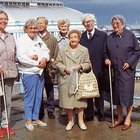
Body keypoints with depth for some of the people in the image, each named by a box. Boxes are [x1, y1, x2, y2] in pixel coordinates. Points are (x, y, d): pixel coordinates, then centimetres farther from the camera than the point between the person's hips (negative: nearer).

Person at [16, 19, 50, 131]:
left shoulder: (38, 39, 13)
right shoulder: (22, 40, -8)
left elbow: (45, 50, 10)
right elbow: (21, 57, -19)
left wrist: (45, 59, -13)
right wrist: (37, 63, -17)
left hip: (40, 72, 7)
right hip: (28, 72, -7)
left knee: (38, 96, 11)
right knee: (30, 96, -1)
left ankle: (36, 118, 24)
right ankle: (28, 120, 11)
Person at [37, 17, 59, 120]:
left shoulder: (52, 39, 6)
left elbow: (56, 53, 4)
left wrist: (52, 61, -7)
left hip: (49, 69, 0)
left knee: (50, 91, 8)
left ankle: (51, 110, 18)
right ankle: (40, 111, 17)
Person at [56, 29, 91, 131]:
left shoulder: (84, 50, 6)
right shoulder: (63, 50, 7)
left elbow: (88, 64, 6)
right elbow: (58, 62, 8)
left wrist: (80, 66, -12)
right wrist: (64, 68, -10)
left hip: (80, 79, 0)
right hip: (66, 80, 1)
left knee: (80, 99, 3)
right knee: (67, 100, 3)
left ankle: (81, 120, 17)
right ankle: (71, 121, 19)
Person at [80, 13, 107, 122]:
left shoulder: (103, 35, 0)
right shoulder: (81, 37, 7)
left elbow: (105, 52, -4)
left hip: (98, 69, -2)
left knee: (98, 92, 10)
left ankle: (101, 115, 24)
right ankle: (89, 115, 21)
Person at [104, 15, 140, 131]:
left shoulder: (130, 35, -2)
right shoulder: (110, 38, 8)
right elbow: (106, 52, 18)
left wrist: (129, 62, -10)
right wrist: (107, 59, -2)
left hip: (127, 70, -4)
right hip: (114, 70, 4)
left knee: (127, 94, 0)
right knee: (116, 94, 9)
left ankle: (128, 119, 13)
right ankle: (119, 118, 22)